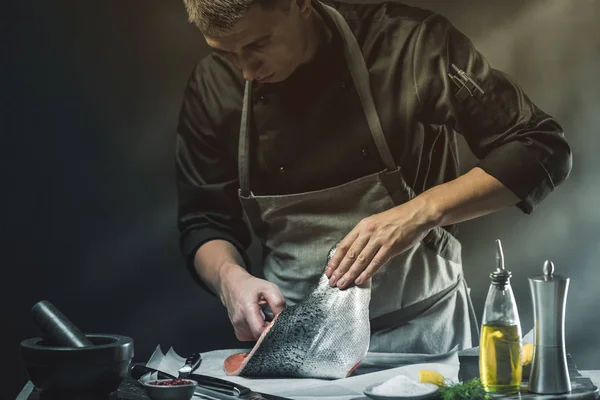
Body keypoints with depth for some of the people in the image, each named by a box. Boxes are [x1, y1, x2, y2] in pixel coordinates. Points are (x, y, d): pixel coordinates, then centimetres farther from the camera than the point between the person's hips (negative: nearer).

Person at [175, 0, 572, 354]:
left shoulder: (408, 43, -15)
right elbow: (204, 223, 5)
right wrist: (230, 276, -17)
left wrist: (424, 210, -24)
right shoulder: (213, 86, -5)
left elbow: (543, 149, -12)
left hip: (418, 329, -2)